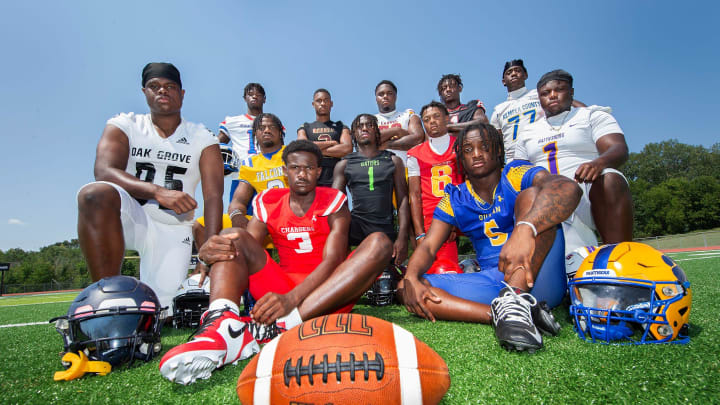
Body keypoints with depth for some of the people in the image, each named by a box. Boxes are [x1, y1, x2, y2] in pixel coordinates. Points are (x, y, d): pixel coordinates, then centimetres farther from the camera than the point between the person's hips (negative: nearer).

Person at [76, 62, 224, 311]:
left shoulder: (202, 139, 4)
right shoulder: (124, 126, 5)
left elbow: (213, 197, -7)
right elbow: (104, 171, -13)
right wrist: (157, 192, -32)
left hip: (174, 229, 1)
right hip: (132, 215, 0)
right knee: (95, 194, -33)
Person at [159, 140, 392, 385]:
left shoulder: (334, 201, -1)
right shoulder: (268, 202, 8)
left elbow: (332, 260, -14)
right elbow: (244, 248, -1)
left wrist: (292, 299, -31)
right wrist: (210, 251, -27)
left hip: (327, 295, -2)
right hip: (282, 290, 2)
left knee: (379, 242, -25)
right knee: (232, 236, -9)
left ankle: (284, 324, -40)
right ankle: (222, 324, -40)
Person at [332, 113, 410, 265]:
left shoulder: (393, 161, 11)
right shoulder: (344, 164, 10)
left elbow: (403, 199, 5)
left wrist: (402, 236, -8)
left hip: (386, 229, 1)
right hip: (356, 225, -1)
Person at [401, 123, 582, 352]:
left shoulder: (517, 176, 0)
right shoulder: (454, 199, 11)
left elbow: (569, 188, -21)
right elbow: (428, 247, 4)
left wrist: (524, 229, -41)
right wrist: (411, 277, -19)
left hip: (537, 278, -3)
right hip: (493, 281, 3)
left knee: (531, 194, -22)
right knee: (408, 289, -15)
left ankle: (515, 301, -38)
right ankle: (498, 314, -29)